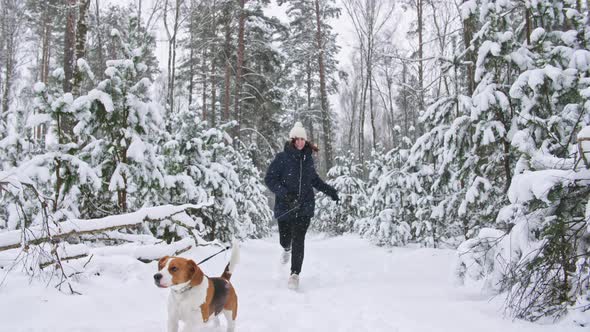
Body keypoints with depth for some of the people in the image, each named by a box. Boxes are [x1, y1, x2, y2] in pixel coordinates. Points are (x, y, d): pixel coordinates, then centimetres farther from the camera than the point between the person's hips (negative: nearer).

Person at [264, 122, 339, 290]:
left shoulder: (308, 158, 6)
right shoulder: (282, 158, -8)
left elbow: (314, 179, 22)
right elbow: (269, 179, -9)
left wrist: (329, 190, 12)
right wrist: (283, 193, -23)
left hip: (305, 207, 2)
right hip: (285, 207, -1)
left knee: (299, 240, -9)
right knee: (285, 239, 11)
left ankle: (295, 273, 2)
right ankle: (287, 249, 49)